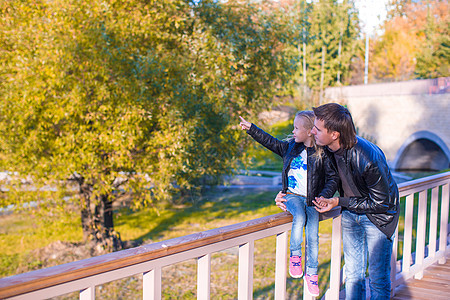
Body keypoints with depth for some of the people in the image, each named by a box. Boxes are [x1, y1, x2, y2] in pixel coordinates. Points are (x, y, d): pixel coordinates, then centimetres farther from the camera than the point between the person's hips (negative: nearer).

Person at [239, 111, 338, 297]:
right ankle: (295, 255, -12)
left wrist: (324, 196, -18)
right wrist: (251, 129, 14)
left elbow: (333, 178, -4)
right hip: (292, 196, 2)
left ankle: (311, 274, 6)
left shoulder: (322, 154, -5)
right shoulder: (291, 147, 8)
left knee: (312, 235, -12)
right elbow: (271, 142, 16)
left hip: (312, 199, -2)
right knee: (299, 216, -31)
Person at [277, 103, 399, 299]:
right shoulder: (324, 149, -15)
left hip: (378, 216, -6)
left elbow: (381, 203, -23)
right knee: (353, 274, 13)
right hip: (350, 212, 6)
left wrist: (339, 202, -22)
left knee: (378, 279, 2)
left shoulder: (369, 159, -35)